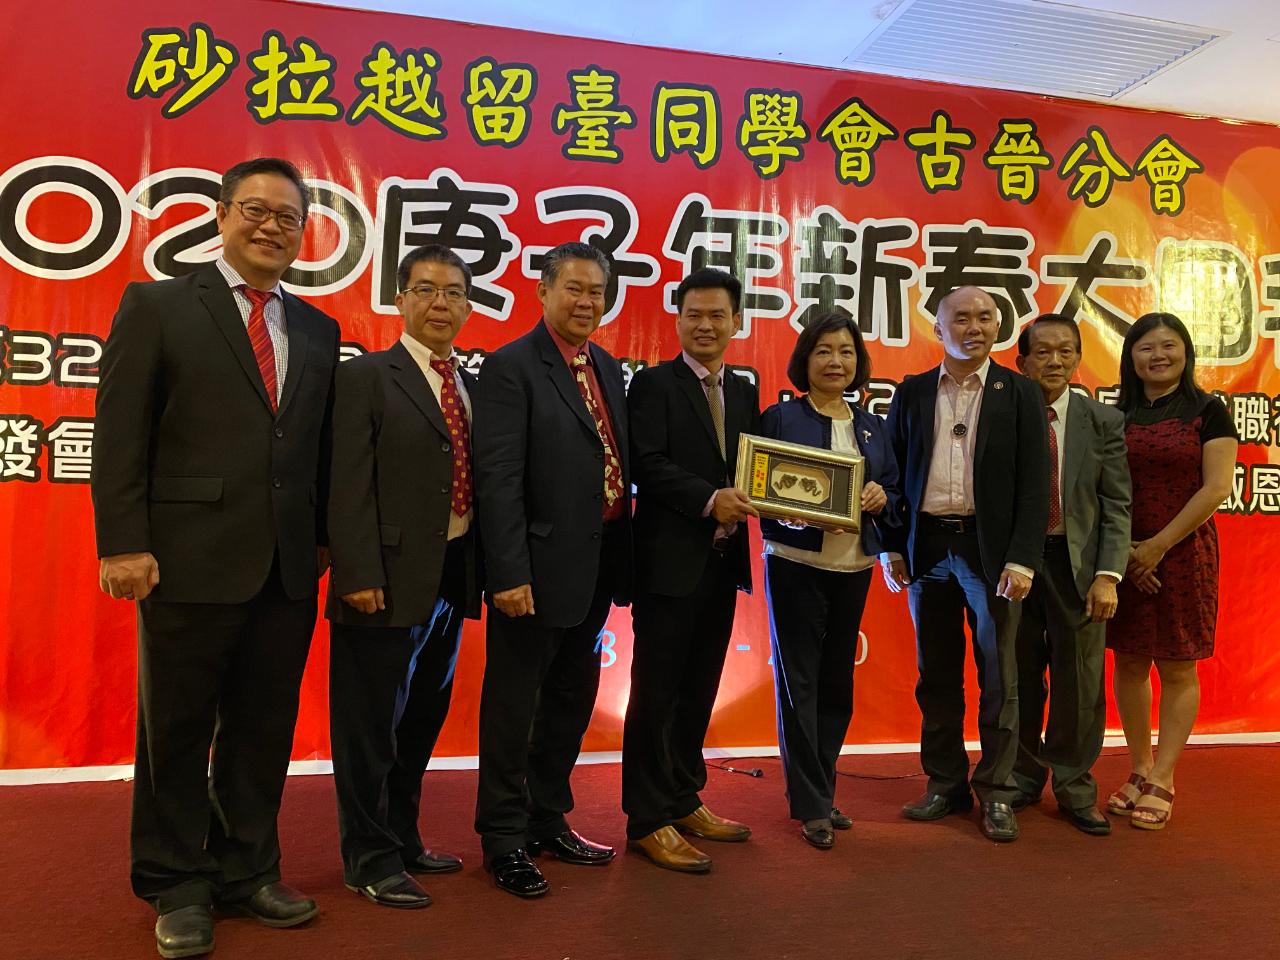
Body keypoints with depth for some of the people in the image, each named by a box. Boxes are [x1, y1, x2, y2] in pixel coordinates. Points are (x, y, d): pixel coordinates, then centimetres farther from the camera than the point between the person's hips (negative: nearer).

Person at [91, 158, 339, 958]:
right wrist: (124, 544, -10)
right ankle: (178, 888, 26)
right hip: (191, 560, -3)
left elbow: (321, 445, 12)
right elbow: (120, 435, -4)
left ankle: (247, 872, 29)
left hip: (289, 568, 4)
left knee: (263, 730, 13)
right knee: (177, 733, 9)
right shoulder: (157, 305, 1)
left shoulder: (318, 330, 13)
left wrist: (323, 538, 7)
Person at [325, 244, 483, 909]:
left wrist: (480, 570, 6)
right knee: (372, 724, 6)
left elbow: (476, 482, 11)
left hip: (452, 578, 7)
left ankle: (402, 837, 35)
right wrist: (359, 575, -18)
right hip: (390, 581, -6)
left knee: (424, 716, 18)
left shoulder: (471, 385, 13)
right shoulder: (366, 377, -5)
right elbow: (350, 486, -12)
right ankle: (371, 859, 22)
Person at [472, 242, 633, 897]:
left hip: (593, 570, 8)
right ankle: (504, 840, 22)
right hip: (537, 570, -8)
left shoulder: (610, 370, 13)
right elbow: (498, 479, -17)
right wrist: (509, 573, -21)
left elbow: (620, 465, 11)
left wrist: (621, 559, 6)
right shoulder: (511, 367, -10)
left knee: (571, 702, 18)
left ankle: (549, 820, 35)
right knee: (514, 707, 6)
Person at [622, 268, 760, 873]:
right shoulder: (654, 384, -4)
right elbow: (649, 465, -14)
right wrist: (710, 500, -23)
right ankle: (648, 821, 13)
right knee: (657, 693, 2)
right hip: (671, 562, -6)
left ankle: (684, 802, 29)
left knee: (699, 691, 15)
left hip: (723, 563, 6)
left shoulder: (744, 392, 15)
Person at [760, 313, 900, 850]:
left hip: (854, 568, 5)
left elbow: (893, 495, 14)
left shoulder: (873, 428, 12)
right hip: (796, 564, -4)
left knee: (837, 683, 12)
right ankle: (812, 805, 12)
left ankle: (821, 791, 27)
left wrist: (881, 499, -8)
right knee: (798, 682, 0)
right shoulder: (780, 418, -2)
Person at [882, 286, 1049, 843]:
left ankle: (996, 793, 19)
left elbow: (1034, 485, -3)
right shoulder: (912, 394, 7)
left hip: (990, 550, -2)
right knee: (937, 677, 11)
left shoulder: (1020, 395, 1)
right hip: (927, 550, 2)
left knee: (998, 678, 6)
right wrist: (891, 548, 2)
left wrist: (1022, 561, -11)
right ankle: (945, 786, 24)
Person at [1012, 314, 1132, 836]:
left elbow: (1117, 505, 0)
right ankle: (1024, 779, 29)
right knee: (1019, 680, 10)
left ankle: (1074, 788, 25)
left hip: (1078, 563, 1)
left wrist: (1108, 575, -9)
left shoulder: (1104, 422, 3)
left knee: (1080, 682, 7)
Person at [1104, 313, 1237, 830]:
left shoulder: (1207, 411, -1)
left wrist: (1158, 546, -14)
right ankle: (1139, 771, 19)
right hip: (1123, 556, 3)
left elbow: (1217, 487, -9)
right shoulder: (1117, 416, 8)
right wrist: (1121, 550, -8)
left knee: (1177, 669, 2)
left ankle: (1161, 782, 11)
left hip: (1182, 553, -3)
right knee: (1129, 664, 7)